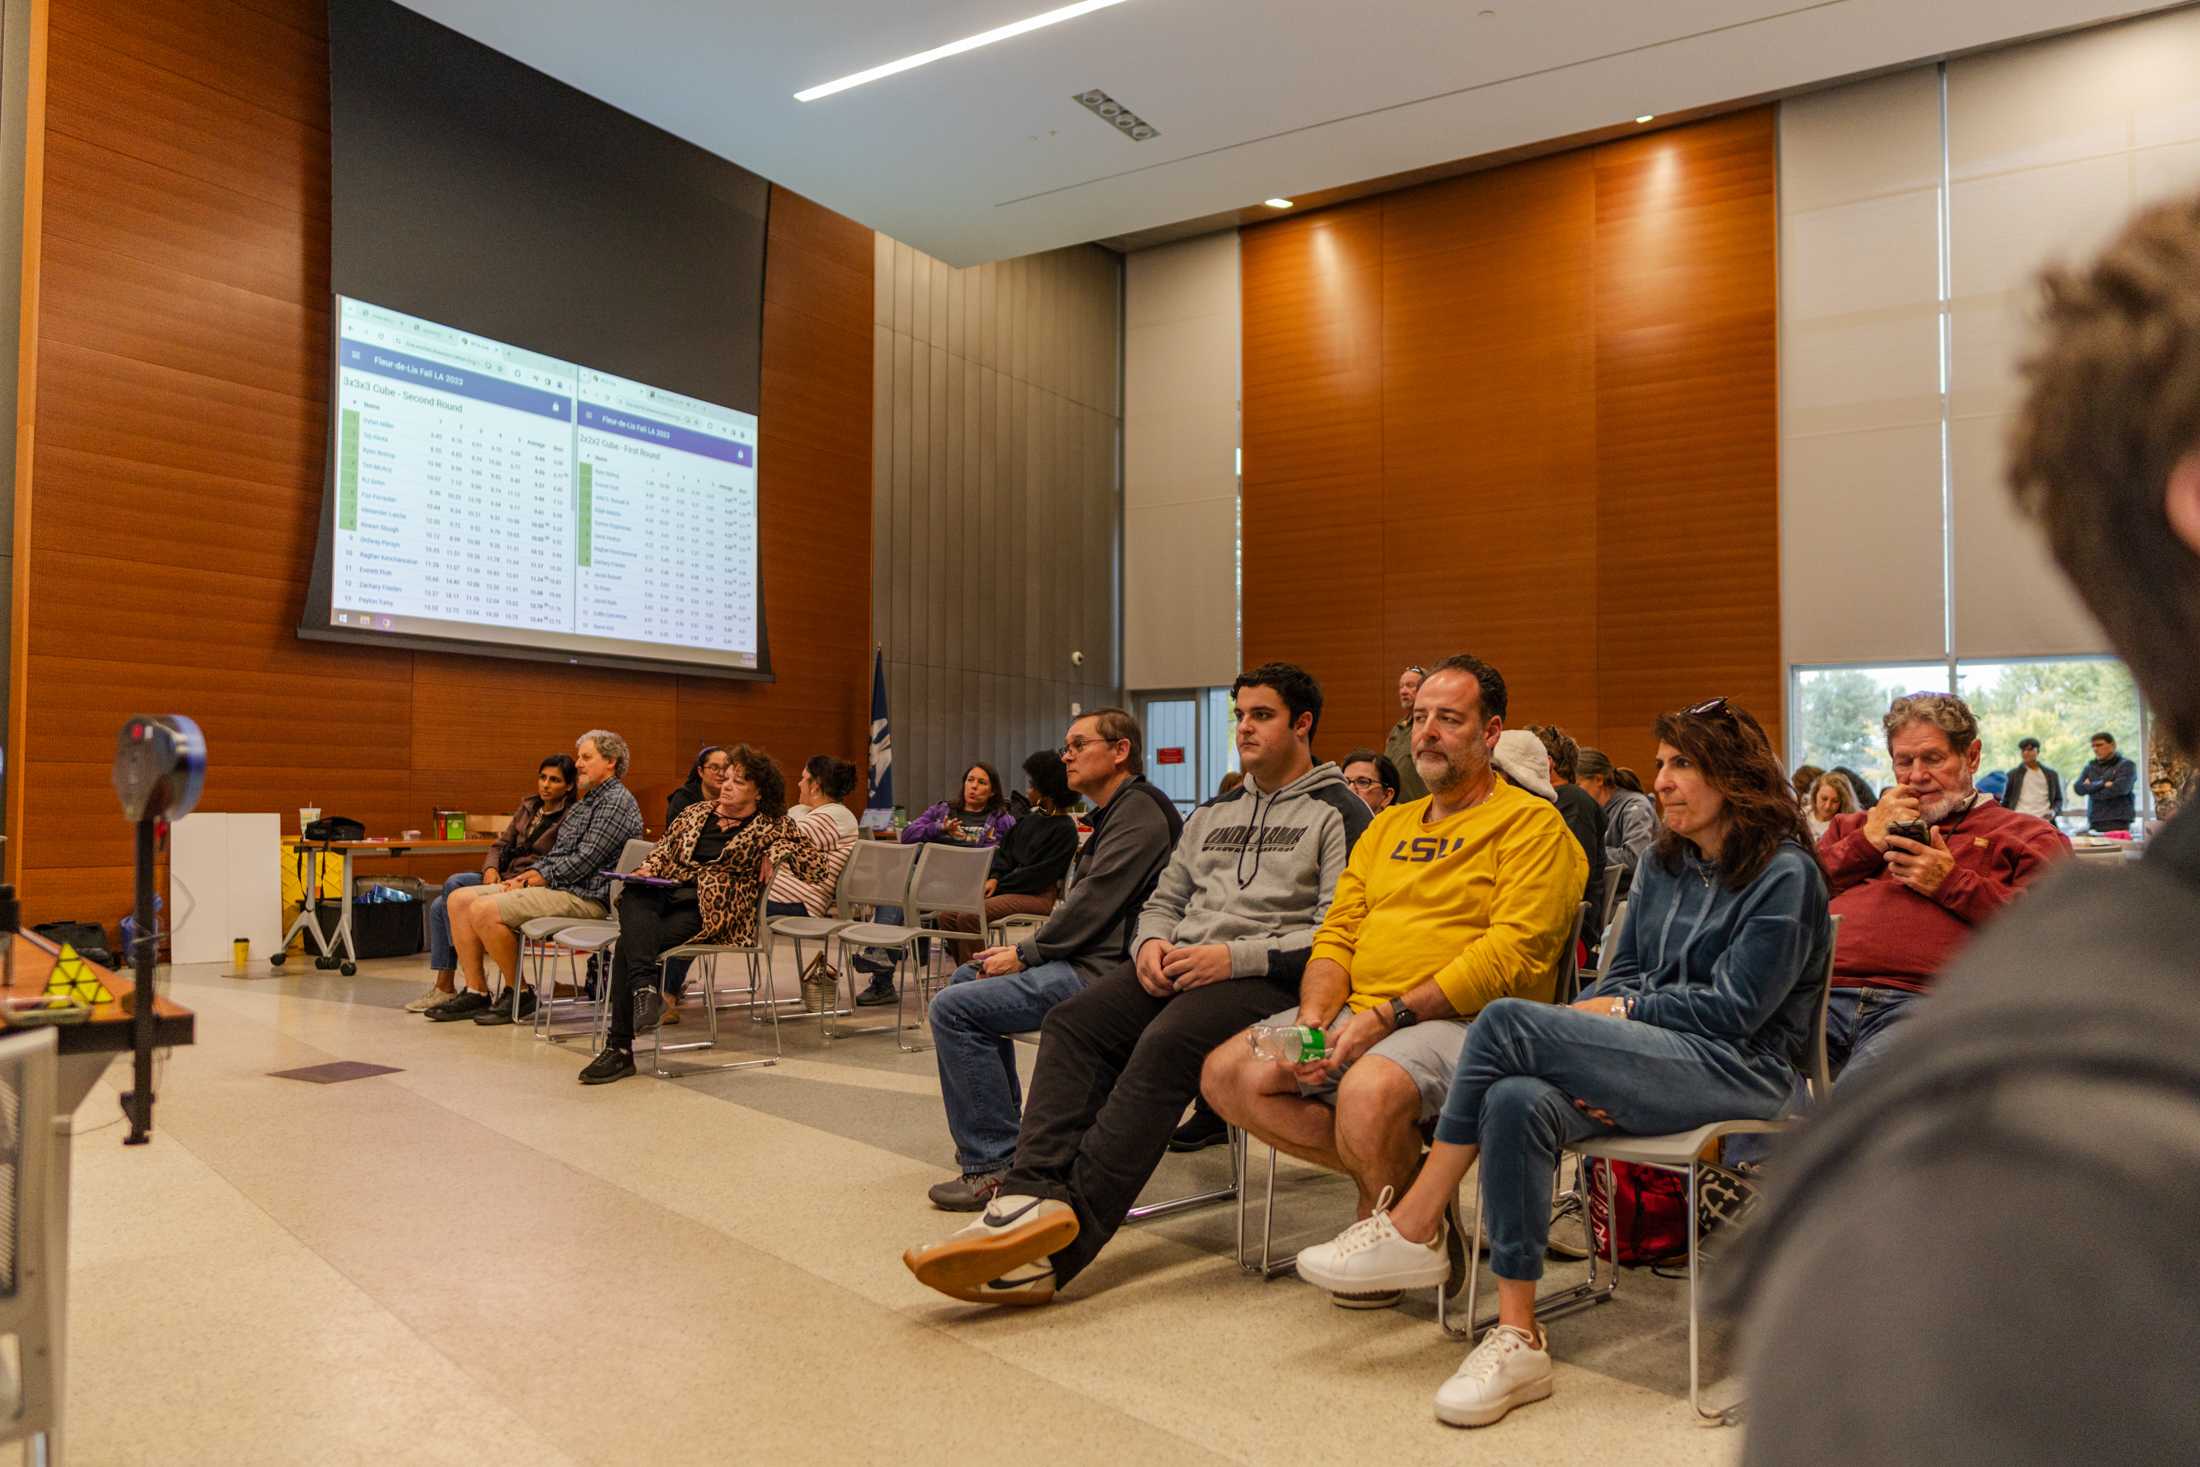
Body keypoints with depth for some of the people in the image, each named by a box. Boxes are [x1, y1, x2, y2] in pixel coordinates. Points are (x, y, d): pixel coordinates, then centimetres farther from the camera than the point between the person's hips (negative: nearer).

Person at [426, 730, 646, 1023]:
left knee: (484, 910, -24)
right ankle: (476, 992, 1)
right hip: (554, 886, 11)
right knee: (459, 899, 2)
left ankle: (519, 994, -9)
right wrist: (529, 874, 5)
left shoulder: (616, 801, -10)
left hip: (582, 896, -11)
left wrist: (541, 877, -9)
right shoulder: (585, 801, 23)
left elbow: (584, 861, -17)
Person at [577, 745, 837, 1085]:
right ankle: (645, 986, -49)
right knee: (633, 897, -34)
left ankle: (619, 1047, -28)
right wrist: (647, 869, 6)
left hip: (713, 909, -5)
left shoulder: (772, 827, 10)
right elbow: (663, 848, 27)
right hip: (666, 891, 5)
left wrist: (779, 850, -9)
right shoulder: (696, 812, 24)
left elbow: (820, 865, 4)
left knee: (630, 943, -28)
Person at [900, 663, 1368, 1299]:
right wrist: (1152, 942, 1)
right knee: (1074, 1019, -20)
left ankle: (1058, 1248, -37)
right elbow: (1164, 899, 26)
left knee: (1166, 1043, -34)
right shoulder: (1212, 813, 27)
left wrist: (1234, 957, -17)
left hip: (1266, 978, -7)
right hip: (1179, 963, 7)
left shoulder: (1339, 813, 4)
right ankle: (1036, 1194, -34)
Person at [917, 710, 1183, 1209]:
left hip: (1105, 971, -12)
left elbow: (1094, 904, -20)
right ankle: (1003, 1125, 27)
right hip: (1088, 958, 12)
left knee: (954, 1008, -18)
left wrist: (1026, 954, -10)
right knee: (966, 978, 24)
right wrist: (1027, 949, 7)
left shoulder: (1139, 812, -13)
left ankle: (991, 1163, -13)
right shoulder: (1116, 813, 21)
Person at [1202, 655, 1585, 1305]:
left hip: (1462, 1020, -7)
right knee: (1227, 1074, -10)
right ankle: (1400, 1177, -2)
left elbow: (1511, 953, -14)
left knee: (1368, 1091, -36)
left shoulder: (1531, 824, -2)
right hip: (1356, 1014, 8)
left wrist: (1386, 1015, -20)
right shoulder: (1388, 825, 21)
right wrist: (1313, 1016, -5)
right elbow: (1337, 934, 17)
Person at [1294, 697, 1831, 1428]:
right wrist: (1586, 1057, -3)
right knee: (1518, 1102, -29)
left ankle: (1413, 1230, -14)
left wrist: (1618, 1011, -6)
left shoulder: (1784, 874, -5)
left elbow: (1732, 1010, -10)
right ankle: (1517, 1337, -25)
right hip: (1657, 1060, 7)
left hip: (1738, 1072, -6)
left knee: (1508, 1022, -26)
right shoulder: (1663, 862, 17)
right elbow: (1621, 975, 16)